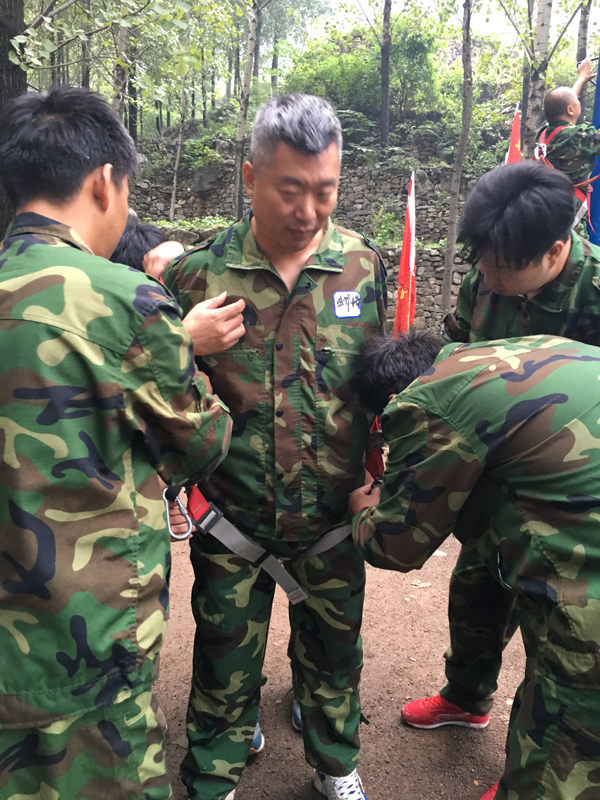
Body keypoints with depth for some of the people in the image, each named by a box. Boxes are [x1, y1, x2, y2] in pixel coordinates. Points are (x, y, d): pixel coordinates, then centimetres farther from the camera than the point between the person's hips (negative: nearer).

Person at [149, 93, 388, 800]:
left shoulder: (364, 266, -5)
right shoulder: (196, 275, -11)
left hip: (334, 512, 2)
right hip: (230, 513, -1)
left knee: (334, 644, 21)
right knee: (225, 655, 17)